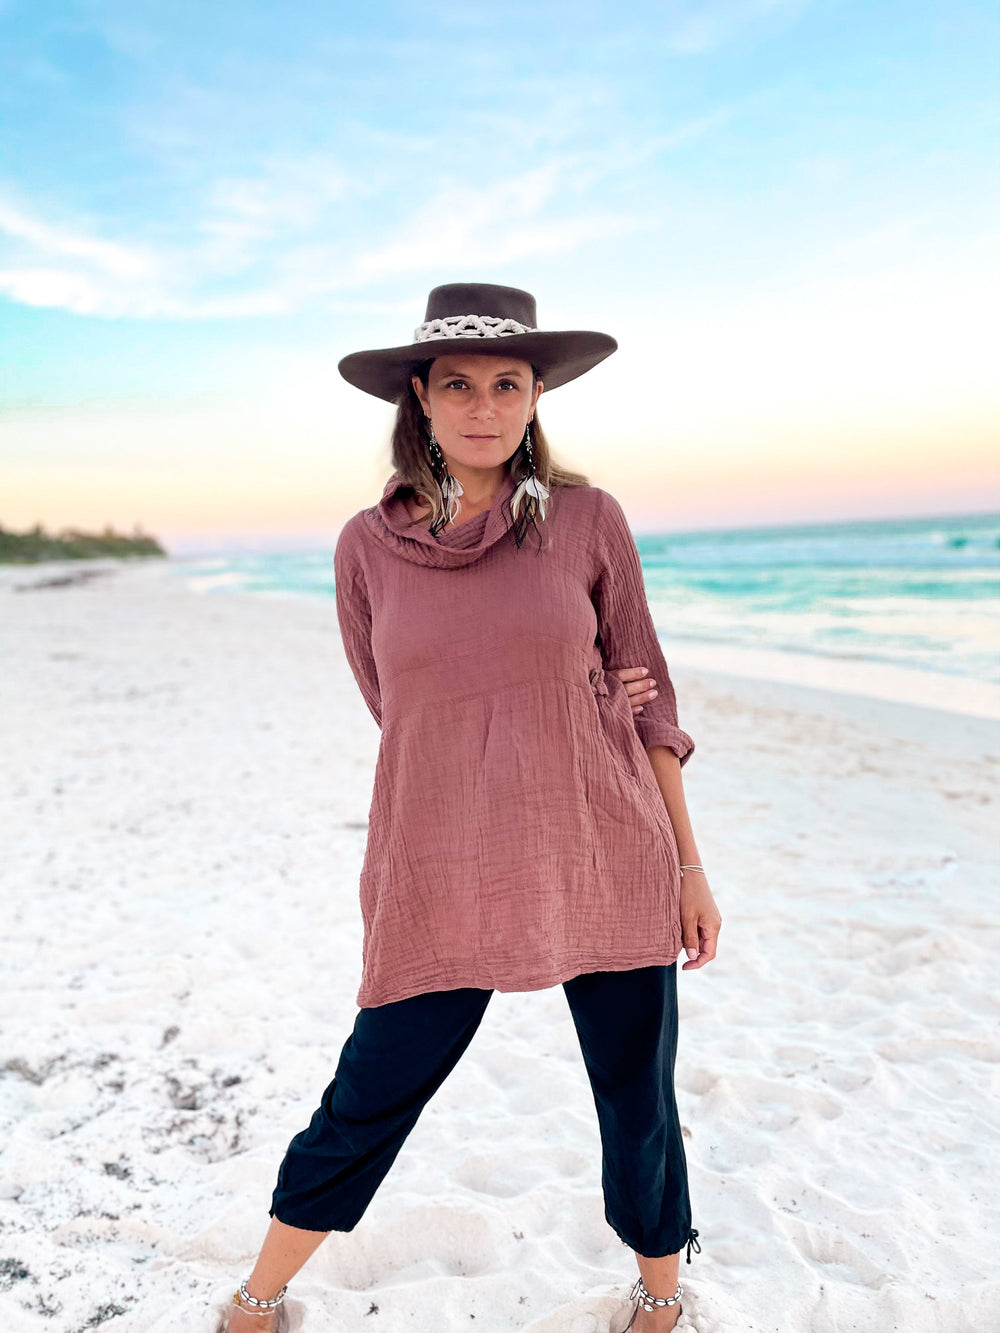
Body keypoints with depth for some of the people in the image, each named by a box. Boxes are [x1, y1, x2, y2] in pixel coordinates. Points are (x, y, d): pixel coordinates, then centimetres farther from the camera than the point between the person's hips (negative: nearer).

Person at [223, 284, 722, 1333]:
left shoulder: (587, 519, -1)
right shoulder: (368, 545, 0)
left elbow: (648, 696, 4)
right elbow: (398, 712, 9)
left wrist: (689, 866, 4)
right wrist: (566, 705, 0)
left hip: (605, 865, 1)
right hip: (443, 875, 0)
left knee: (639, 1104, 15)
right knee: (367, 1102, 12)